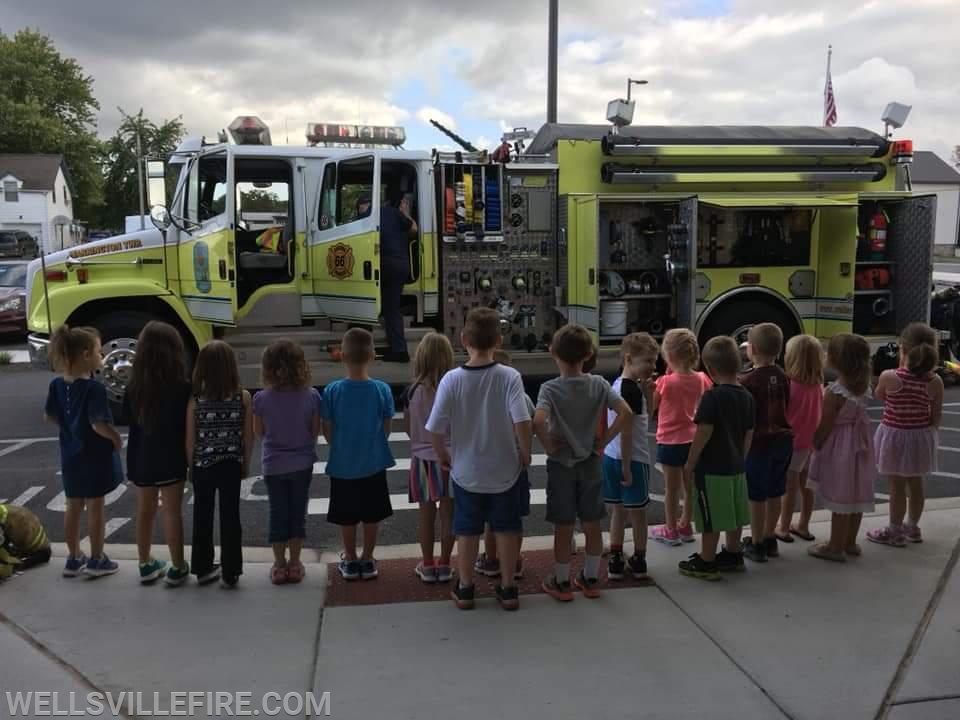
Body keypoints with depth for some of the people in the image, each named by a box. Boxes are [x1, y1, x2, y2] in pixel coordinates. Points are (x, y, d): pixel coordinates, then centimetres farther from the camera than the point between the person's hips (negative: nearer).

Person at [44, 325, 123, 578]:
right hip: (95, 456, -7)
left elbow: (49, 416, 11)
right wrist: (117, 439, -12)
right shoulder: (94, 388, -24)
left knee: (73, 507, 16)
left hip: (70, 455, 7)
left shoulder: (57, 385, 0)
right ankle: (97, 560, 17)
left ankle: (74, 559, 27)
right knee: (95, 508, 6)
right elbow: (98, 424, -28)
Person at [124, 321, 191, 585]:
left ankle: (145, 565, 27)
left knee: (145, 511, 16)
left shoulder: (134, 388, -4)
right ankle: (177, 568, 13)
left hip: (142, 459, 4)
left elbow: (130, 419, 2)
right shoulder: (181, 388, -16)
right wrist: (191, 457, 2)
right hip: (170, 460, -4)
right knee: (172, 512, 5)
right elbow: (188, 426, -11)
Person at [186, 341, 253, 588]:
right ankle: (230, 573, 12)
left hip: (202, 466, 0)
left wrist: (191, 467, 10)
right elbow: (248, 437, -4)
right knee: (230, 517, 7)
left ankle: (203, 569, 23)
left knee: (202, 517, 13)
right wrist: (245, 464, 9)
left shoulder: (195, 400, -9)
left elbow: (190, 440, -4)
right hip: (231, 465, 0)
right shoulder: (243, 397, -9)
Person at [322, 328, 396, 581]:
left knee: (346, 517, 14)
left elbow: (326, 430, -5)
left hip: (342, 465, 0)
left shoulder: (332, 391, -15)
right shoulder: (382, 389, -13)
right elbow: (387, 428, -3)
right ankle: (367, 561, 24)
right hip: (374, 464, 0)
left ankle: (350, 561, 26)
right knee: (371, 516, 14)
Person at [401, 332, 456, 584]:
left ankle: (427, 566, 21)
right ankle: (444, 565, 19)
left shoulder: (412, 392, -8)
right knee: (448, 514, 10)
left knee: (426, 514, 11)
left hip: (423, 459, 1)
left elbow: (408, 428, 2)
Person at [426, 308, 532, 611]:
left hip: (466, 472, 1)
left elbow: (435, 429, -13)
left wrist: (443, 455, 5)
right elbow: (522, 422, -24)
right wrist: (525, 453, -6)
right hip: (505, 469, 0)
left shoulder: (452, 379, -13)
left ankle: (465, 588, 28)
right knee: (506, 529, 15)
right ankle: (507, 588, 25)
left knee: (467, 530, 16)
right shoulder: (509, 376, -16)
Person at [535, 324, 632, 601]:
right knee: (592, 525, 14)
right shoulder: (599, 384, -6)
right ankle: (590, 579, 27)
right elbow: (625, 413, -15)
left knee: (563, 528, 8)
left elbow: (538, 422, -32)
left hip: (561, 464, -3)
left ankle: (561, 583, 20)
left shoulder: (550, 388, -15)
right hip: (591, 463, 3)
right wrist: (604, 440, -7)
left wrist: (549, 446, -16)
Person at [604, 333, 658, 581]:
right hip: (632, 459, -8)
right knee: (637, 513, 9)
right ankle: (638, 562, 21)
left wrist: (647, 395, 2)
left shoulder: (617, 384, 9)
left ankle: (615, 561, 21)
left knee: (618, 511, 15)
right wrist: (627, 465, -20)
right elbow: (625, 429, -22)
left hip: (611, 457, 8)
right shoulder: (632, 390, -18)